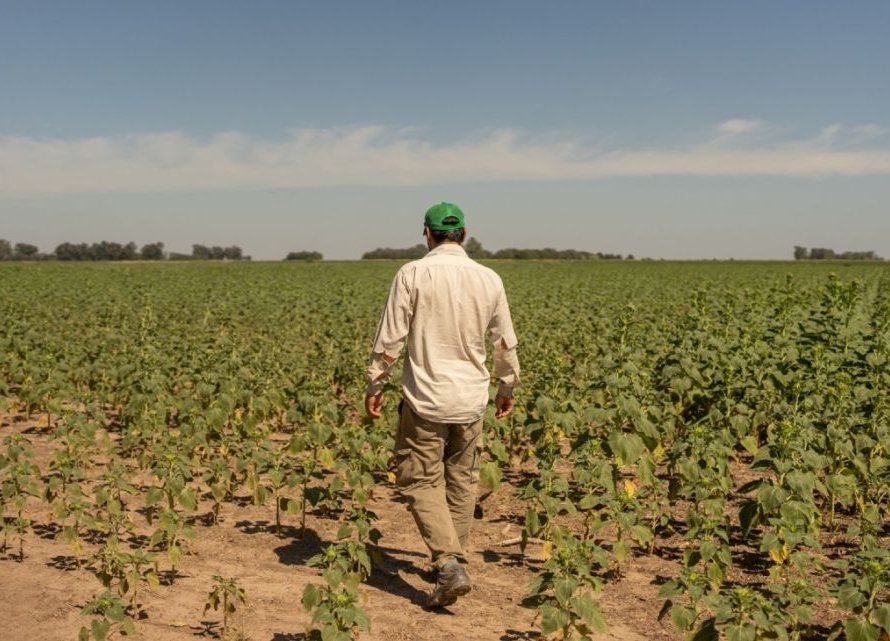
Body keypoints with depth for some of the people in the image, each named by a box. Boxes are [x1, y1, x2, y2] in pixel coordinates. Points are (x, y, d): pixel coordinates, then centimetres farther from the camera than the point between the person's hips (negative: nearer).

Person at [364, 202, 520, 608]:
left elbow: (389, 338, -8)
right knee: (462, 481, 17)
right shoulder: (489, 279, 2)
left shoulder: (413, 274, -9)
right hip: (472, 398, 4)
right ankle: (453, 559, 29)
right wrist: (507, 386, 25)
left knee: (420, 481, 3)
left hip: (426, 397, -4)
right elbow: (505, 342, 10)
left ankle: (449, 564, -10)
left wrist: (375, 385, 4)